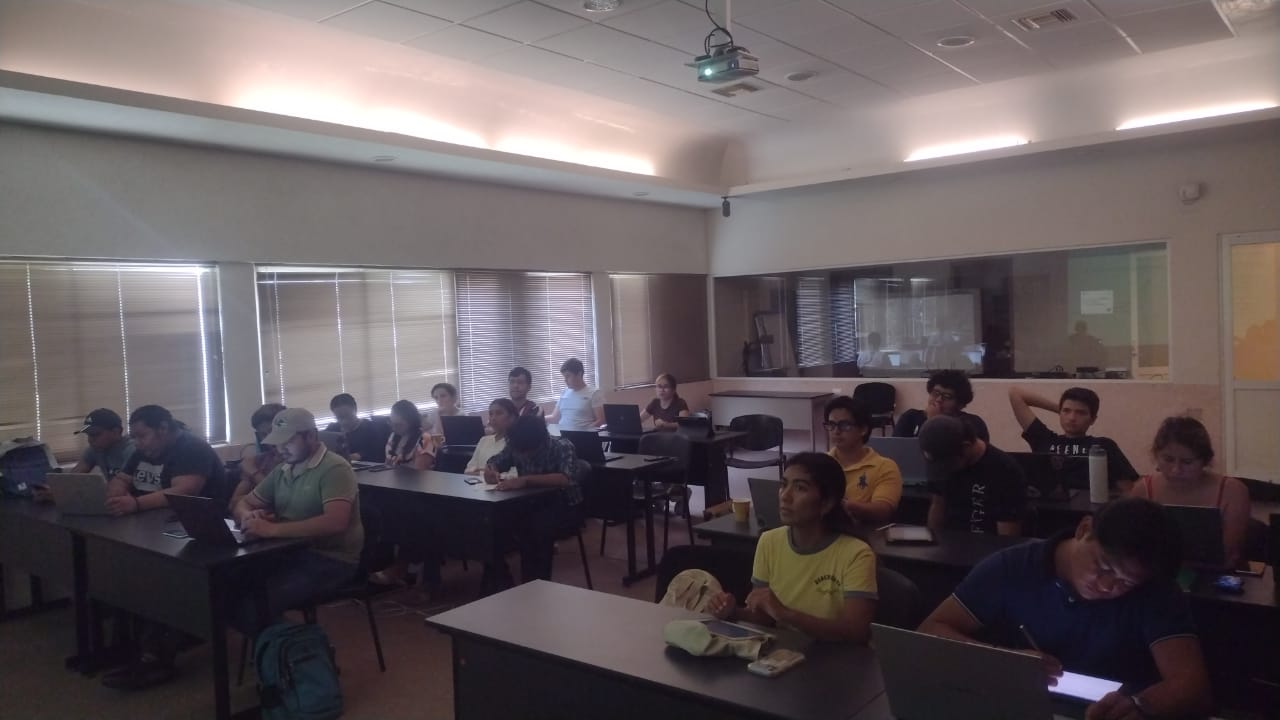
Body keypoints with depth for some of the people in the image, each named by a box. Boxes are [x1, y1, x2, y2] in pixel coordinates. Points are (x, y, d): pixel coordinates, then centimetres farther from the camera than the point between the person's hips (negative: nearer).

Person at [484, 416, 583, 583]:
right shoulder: (516, 446, -7)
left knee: (539, 525, -34)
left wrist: (525, 480, -48)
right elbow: (493, 462, 5)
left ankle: (539, 583, -17)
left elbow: (566, 479, -39)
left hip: (564, 506, -4)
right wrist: (490, 470, -20)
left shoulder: (563, 447, -22)